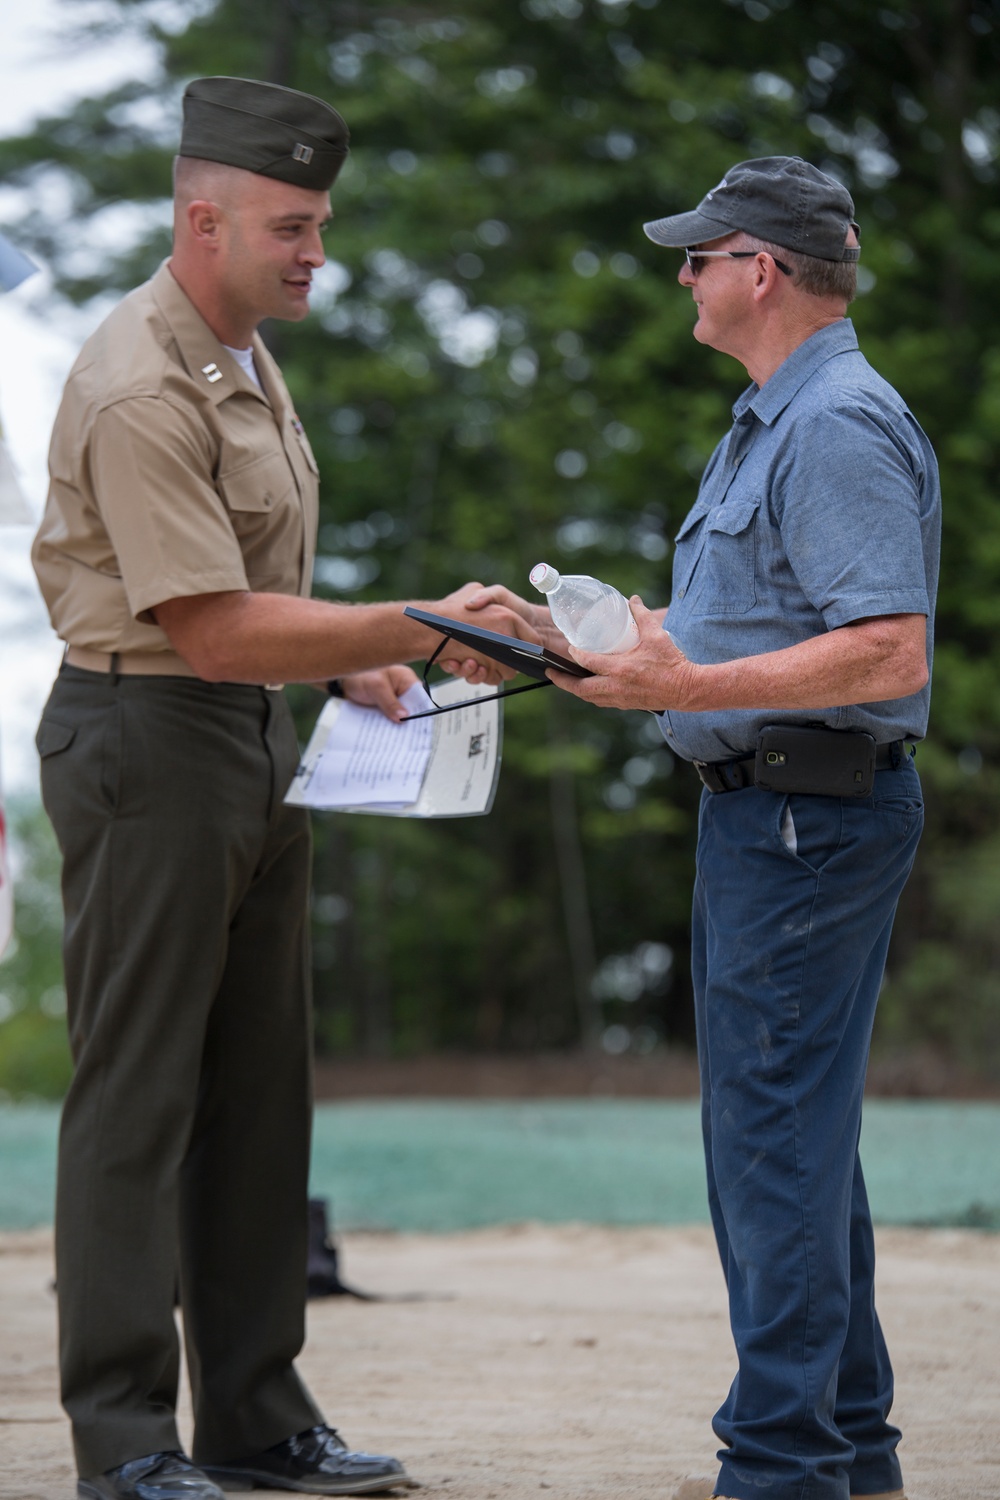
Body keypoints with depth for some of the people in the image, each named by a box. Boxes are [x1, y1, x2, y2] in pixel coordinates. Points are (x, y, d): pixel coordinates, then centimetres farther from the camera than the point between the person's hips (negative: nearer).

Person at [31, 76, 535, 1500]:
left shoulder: (246, 355, 13)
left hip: (258, 739, 10)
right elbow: (213, 631, -23)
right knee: (138, 1098, -6)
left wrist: (349, 666, 11)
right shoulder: (139, 392, -19)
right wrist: (411, 627, -23)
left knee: (258, 1090, 11)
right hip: (147, 741, -10)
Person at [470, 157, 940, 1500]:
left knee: (778, 1136, -10)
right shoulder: (770, 423, 19)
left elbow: (887, 651, -25)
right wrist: (573, 640, 19)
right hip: (765, 809, 11)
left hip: (809, 818, -11)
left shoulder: (840, 428, -16)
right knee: (792, 1132, 14)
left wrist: (687, 687, -29)